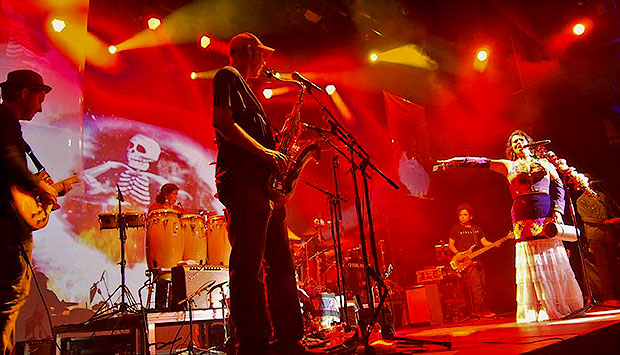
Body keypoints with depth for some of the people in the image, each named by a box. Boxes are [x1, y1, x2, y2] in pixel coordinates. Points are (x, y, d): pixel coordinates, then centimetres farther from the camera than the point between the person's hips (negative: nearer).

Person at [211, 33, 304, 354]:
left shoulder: (242, 86, 32)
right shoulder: (227, 76, 4)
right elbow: (222, 123, -12)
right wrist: (265, 152, -14)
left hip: (262, 183, 10)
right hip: (243, 182, -10)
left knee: (281, 265, 7)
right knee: (248, 266, -11)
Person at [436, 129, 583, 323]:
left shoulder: (544, 163, 17)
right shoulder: (509, 166, 16)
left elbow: (558, 187, 11)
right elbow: (482, 162, 8)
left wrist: (557, 211, -4)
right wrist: (455, 161, -1)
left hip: (547, 218, 0)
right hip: (523, 221, 0)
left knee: (553, 264, -2)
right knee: (530, 266, -4)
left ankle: (564, 306, 7)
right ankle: (538, 311, -1)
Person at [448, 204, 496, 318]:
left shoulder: (477, 228, 17)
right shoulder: (456, 229, 4)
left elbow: (484, 242, 12)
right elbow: (450, 244, 3)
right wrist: (458, 253, -13)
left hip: (478, 261, 6)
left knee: (482, 286, 4)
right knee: (476, 285, -16)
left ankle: (476, 311, 12)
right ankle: (480, 310, -12)